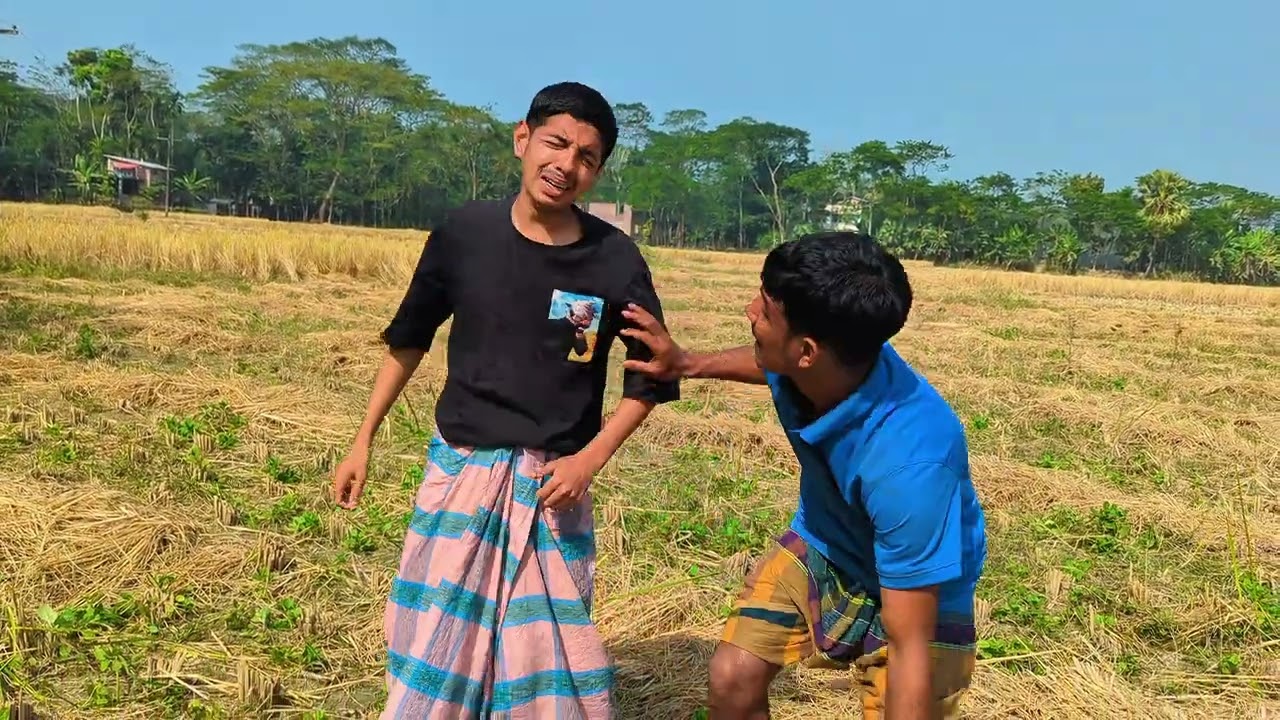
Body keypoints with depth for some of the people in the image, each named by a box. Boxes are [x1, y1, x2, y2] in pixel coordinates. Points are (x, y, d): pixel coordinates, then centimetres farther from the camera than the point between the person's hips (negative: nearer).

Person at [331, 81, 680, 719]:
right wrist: (363, 441, 9)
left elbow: (651, 378, 0)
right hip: (457, 468, 1)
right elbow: (409, 339, 7)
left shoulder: (615, 260, -10)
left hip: (551, 482, -1)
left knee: (548, 642, 8)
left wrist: (589, 460, -11)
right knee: (434, 639, 10)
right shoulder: (465, 231, -6)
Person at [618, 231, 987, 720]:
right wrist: (687, 364, 9)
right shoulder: (815, 361, -24)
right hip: (819, 543, 5)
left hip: (916, 585, -5)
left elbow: (910, 648, -36)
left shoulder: (909, 460, -42)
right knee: (732, 678, -5)